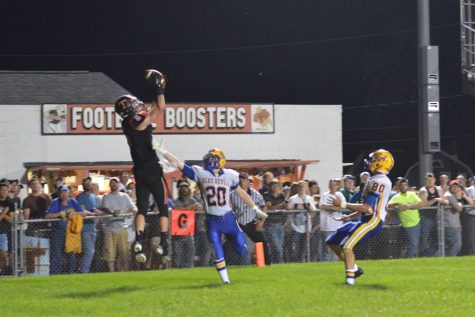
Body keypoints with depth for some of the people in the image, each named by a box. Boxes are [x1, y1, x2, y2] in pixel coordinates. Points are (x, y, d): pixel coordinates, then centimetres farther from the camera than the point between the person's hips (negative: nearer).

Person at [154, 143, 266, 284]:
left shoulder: (229, 175, 0)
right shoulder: (200, 173, -3)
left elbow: (241, 192, 12)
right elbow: (179, 164, -5)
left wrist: (256, 209, 16)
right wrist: (162, 151, -10)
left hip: (228, 218, 1)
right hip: (212, 220, -1)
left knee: (242, 249, 4)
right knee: (217, 250, -5)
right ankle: (224, 278, 8)